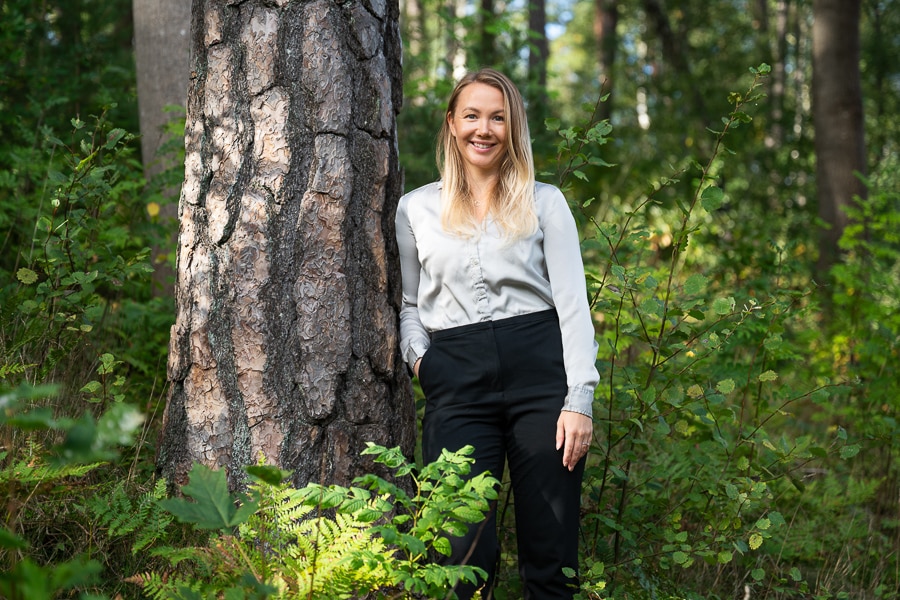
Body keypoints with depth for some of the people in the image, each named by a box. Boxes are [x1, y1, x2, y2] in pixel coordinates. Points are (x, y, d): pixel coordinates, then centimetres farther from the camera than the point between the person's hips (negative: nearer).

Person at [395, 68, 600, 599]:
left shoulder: (544, 202, 9)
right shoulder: (416, 208, 13)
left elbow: (573, 303, 3)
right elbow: (407, 303, 21)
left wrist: (580, 399, -7)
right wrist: (419, 357, 1)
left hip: (539, 369, -1)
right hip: (457, 382, 1)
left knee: (551, 556, 1)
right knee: (465, 556, -7)